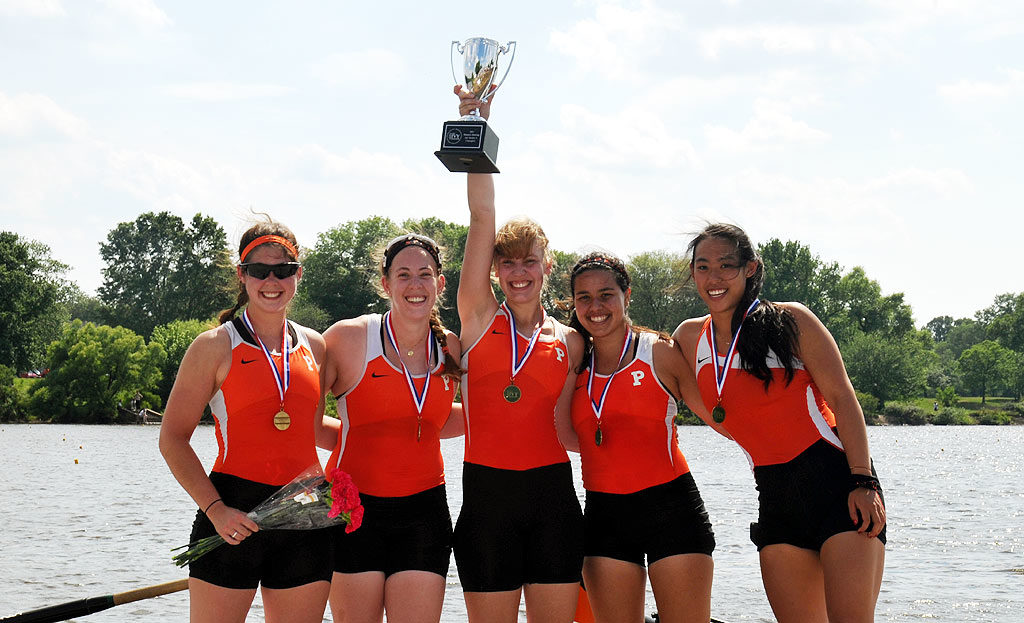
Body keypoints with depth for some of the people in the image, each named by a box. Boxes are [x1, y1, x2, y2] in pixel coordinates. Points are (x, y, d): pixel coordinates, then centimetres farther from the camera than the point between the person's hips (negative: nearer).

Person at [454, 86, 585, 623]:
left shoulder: (568, 342, 9)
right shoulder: (480, 317, 3)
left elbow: (562, 427, 10)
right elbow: (482, 215, -4)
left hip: (552, 495, 2)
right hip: (486, 497, -1)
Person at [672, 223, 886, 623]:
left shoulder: (789, 320, -5)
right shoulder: (689, 338, 9)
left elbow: (842, 398, -8)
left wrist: (863, 482, -15)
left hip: (837, 484, -5)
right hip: (775, 498, 5)